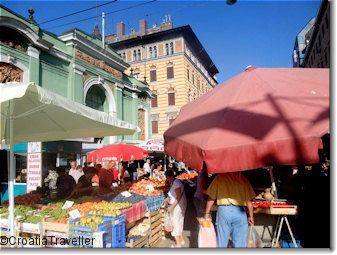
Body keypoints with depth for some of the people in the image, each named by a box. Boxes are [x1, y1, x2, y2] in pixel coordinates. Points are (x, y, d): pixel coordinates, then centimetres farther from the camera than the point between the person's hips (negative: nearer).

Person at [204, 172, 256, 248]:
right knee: (240, 244, 9)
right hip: (240, 211, 1)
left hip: (224, 210, -1)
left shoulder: (219, 178, 6)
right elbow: (249, 200, 5)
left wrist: (207, 213, 10)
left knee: (221, 243, 8)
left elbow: (211, 197, 3)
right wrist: (251, 216, 14)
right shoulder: (243, 179, 8)